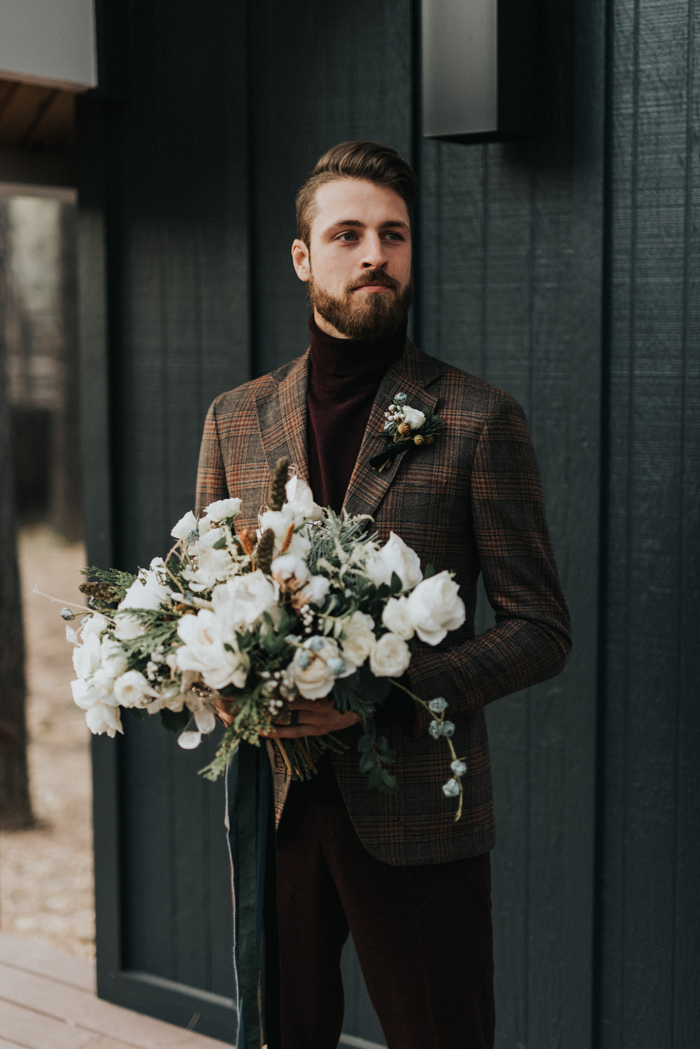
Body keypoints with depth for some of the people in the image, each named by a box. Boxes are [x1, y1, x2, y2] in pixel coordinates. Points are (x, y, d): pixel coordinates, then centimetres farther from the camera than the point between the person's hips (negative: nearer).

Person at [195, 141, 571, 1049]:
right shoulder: (236, 420, 8)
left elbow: (540, 632, -5)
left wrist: (388, 688, -18)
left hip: (416, 817, -3)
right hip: (275, 803, 3)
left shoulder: (481, 421, -4)